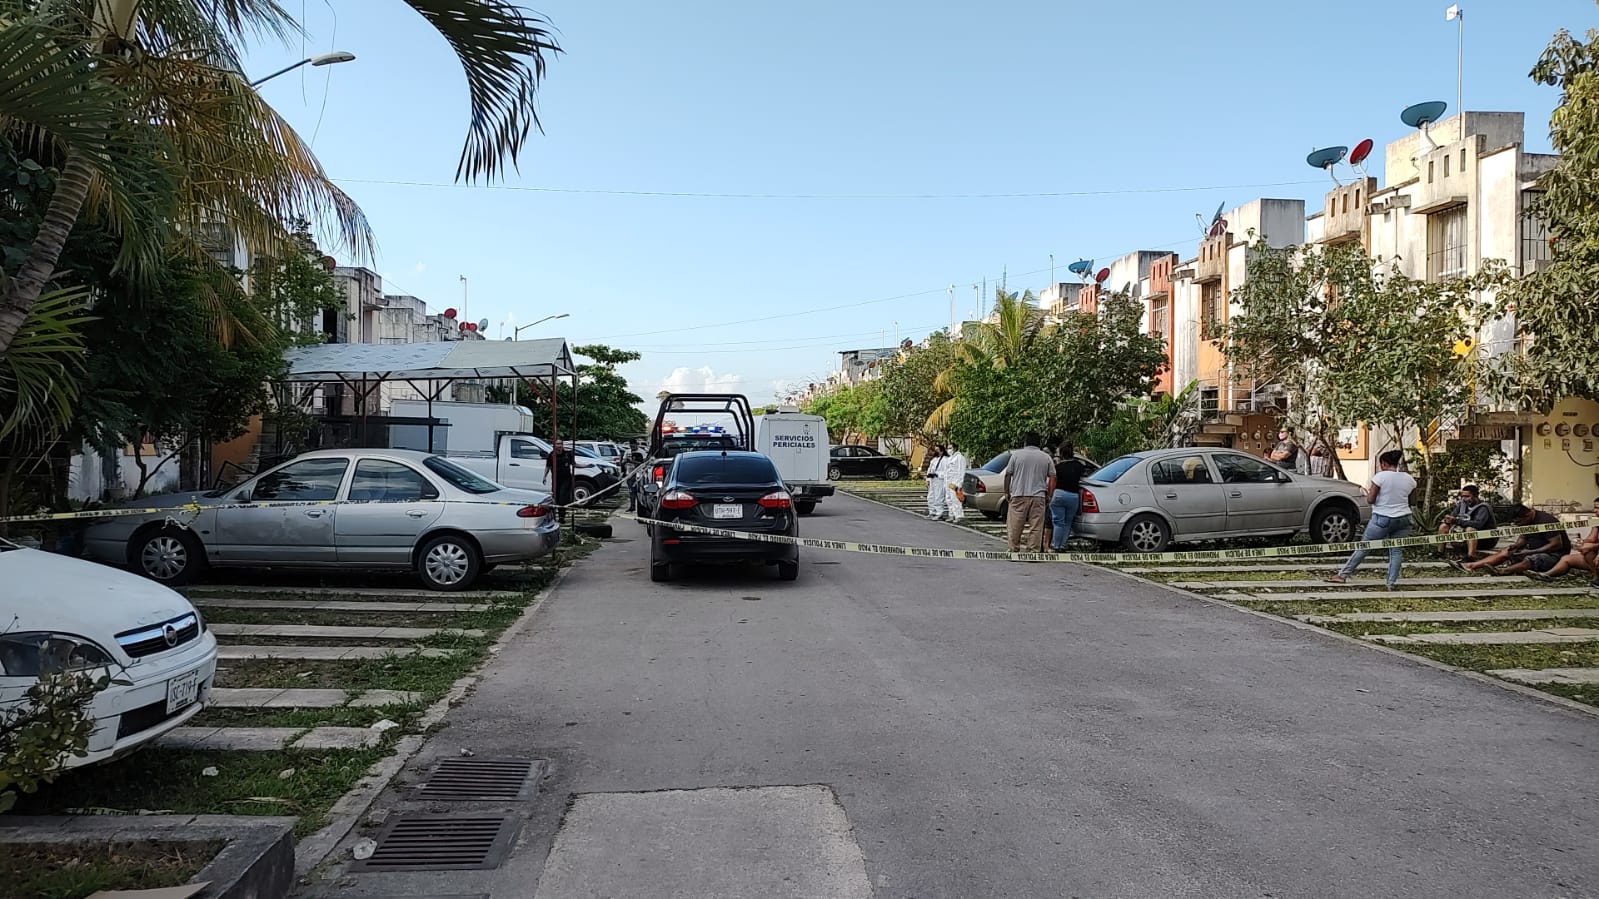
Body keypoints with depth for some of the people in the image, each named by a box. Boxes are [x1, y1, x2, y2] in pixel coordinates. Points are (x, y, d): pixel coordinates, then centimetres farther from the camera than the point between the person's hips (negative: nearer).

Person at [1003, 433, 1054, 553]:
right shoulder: (1046, 457, 8)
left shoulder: (1016, 455, 3)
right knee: (1036, 526, 2)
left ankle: (1014, 550, 7)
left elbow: (1008, 475, 3)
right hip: (1038, 497, 1)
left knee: (1015, 525, 5)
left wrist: (1007, 492, 10)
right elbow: (1052, 477, 4)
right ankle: (1034, 551, 1)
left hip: (1018, 495, -1)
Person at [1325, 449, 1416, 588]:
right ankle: (1391, 583, 1)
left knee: (1363, 547, 4)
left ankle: (1343, 574, 8)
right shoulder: (1409, 479, 5)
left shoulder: (1380, 476, -12)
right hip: (1403, 519, 4)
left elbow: (1370, 499, -12)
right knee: (1396, 551, 7)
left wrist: (1368, 492, 7)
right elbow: (1410, 500, 18)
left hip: (1382, 519, -4)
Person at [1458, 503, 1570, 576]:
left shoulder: (1546, 521, -23)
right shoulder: (1527, 521, 5)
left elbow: (1557, 544, -26)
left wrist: (1531, 552, -26)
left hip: (1555, 554, -8)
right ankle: (1470, 566, -16)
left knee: (1530, 560, -37)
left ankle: (1503, 571, -57)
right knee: (1504, 553, -4)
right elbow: (1523, 538, 15)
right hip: (1533, 551, 8)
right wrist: (1515, 546, -9)